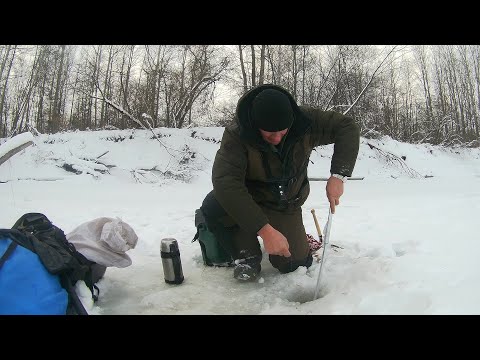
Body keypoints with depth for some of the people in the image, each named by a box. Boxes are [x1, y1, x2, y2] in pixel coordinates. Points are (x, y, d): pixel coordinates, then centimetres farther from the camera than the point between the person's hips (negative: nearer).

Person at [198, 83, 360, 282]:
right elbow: (225, 181, -40)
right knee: (212, 207, -32)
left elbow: (347, 126, -12)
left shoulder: (306, 120, -22)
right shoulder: (236, 133, -30)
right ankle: (246, 256, -4)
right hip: (248, 200, -1)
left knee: (296, 263, -10)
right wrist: (264, 229, -46)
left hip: (286, 207, 2)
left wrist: (338, 174, -27)